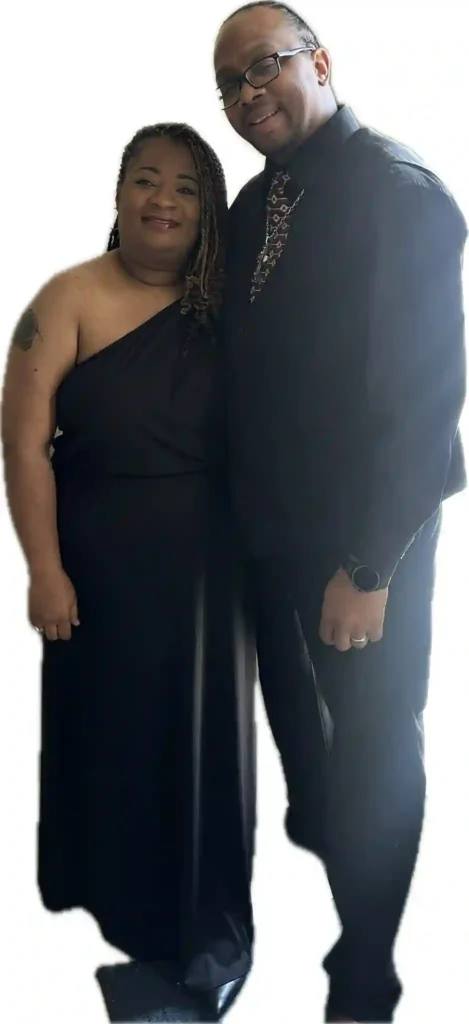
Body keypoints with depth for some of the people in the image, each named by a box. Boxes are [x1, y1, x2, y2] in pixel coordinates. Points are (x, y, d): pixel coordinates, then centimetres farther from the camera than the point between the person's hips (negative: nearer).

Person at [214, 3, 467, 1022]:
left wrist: (370, 565, -22)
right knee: (288, 694, 26)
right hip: (270, 521, 7)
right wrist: (242, 505, 4)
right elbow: (250, 362, 10)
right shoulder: (254, 201, 6)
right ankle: (315, 824, 57)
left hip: (365, 531, -7)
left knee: (373, 735, 5)